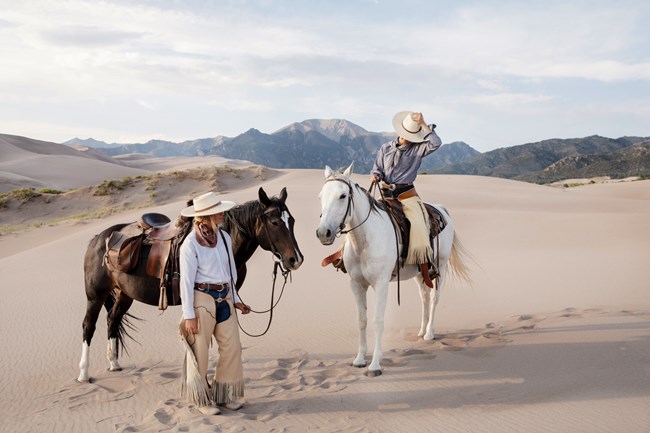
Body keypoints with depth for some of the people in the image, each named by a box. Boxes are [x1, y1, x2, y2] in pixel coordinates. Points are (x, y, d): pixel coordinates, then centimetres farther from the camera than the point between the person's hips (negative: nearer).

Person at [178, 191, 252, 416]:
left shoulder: (224, 237, 5)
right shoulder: (191, 243, -13)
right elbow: (186, 280, -12)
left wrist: (235, 300, 15)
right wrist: (189, 315, -13)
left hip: (224, 299, 6)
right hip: (202, 299, -6)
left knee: (232, 347, 8)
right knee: (199, 351, 6)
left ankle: (224, 395, 25)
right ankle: (202, 399, 22)